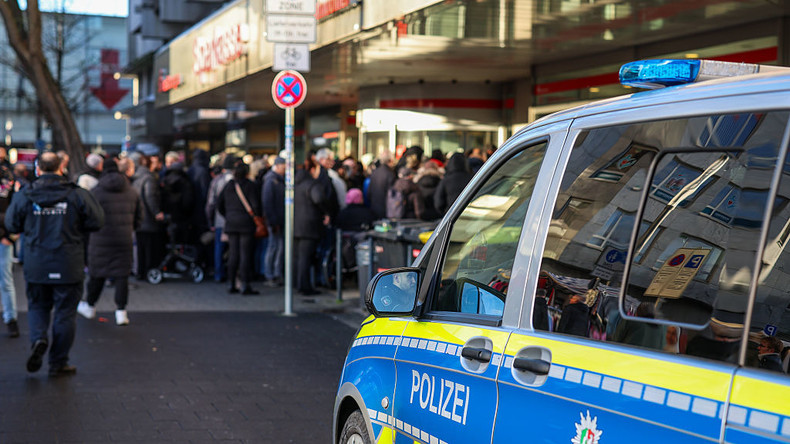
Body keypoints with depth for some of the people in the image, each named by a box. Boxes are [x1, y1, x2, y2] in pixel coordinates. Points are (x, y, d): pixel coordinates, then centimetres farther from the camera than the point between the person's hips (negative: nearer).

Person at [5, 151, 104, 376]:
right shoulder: (78, 195, -9)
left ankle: (38, 338, -8)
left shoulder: (24, 196, -5)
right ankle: (58, 363, 12)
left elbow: (11, 225, 4)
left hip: (36, 266, 1)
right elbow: (97, 222, -2)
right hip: (69, 267, -1)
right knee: (65, 312, 8)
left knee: (38, 306, 20)